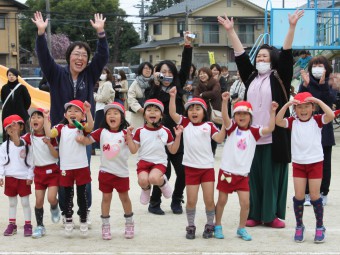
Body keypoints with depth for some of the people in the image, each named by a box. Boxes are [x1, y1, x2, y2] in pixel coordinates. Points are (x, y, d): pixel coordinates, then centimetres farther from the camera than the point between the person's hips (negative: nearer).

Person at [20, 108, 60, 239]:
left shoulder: (50, 136, -6)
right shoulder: (29, 137, 1)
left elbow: (56, 155, -10)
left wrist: (49, 144, -24)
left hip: (52, 170, -3)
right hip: (39, 172, 3)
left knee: (51, 198, -16)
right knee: (38, 201, 2)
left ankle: (54, 208, 19)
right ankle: (40, 226, 14)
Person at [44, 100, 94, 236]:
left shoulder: (82, 127, -3)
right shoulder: (61, 128, 2)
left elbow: (90, 127, -24)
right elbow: (49, 134, -12)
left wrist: (88, 112, -37)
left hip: (81, 167, -1)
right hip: (66, 168, 1)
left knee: (81, 195, 9)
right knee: (68, 195, 11)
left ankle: (83, 221, 19)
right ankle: (68, 221, 21)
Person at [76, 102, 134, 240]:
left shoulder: (125, 133, -8)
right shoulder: (101, 132, -2)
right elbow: (89, 140, 1)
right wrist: (82, 139, -20)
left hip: (121, 172, -1)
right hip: (105, 171, 1)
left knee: (124, 197, 12)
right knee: (106, 198, 9)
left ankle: (129, 224, 29)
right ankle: (105, 226, 20)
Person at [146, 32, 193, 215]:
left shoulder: (178, 87, 10)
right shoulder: (154, 89, 2)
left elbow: (185, 68, 2)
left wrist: (187, 45, -7)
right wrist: (156, 84, -19)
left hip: (177, 135, 4)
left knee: (183, 171, 1)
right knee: (164, 171, -5)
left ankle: (176, 201, 19)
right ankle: (154, 203, 9)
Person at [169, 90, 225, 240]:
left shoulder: (209, 125, 0)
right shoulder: (185, 123, 3)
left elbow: (219, 139, -10)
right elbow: (172, 113, -8)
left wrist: (224, 125, -23)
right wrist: (172, 97, -17)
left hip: (207, 167, -1)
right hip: (191, 167, 1)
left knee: (209, 199, 3)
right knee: (191, 200, 5)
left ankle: (209, 226, 20)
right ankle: (191, 227, 19)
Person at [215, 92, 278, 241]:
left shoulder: (253, 132, 1)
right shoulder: (232, 128, -3)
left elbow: (269, 129, -11)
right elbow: (225, 117, -23)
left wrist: (272, 112, -20)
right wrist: (225, 101, -38)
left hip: (243, 174, 1)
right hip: (227, 171, -1)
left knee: (245, 202, -4)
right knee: (222, 201, 9)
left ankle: (241, 229, 14)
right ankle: (217, 226, 26)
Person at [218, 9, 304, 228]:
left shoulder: (279, 77, 1)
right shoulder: (251, 76, 12)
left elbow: (286, 55, -8)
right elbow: (241, 55, 12)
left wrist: (292, 27, -18)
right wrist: (230, 30, 9)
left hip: (274, 136, -4)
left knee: (273, 175, 0)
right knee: (254, 176, 6)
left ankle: (273, 215, 6)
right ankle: (255, 214, 12)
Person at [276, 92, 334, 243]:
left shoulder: (317, 120, -4)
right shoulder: (293, 122, 0)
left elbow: (330, 115, -21)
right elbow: (278, 121, -16)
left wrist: (318, 101, -23)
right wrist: (286, 105, -22)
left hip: (315, 162, -2)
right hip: (298, 163, 2)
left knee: (314, 196, 2)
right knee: (299, 196, 4)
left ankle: (320, 227, 16)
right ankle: (299, 226, 19)